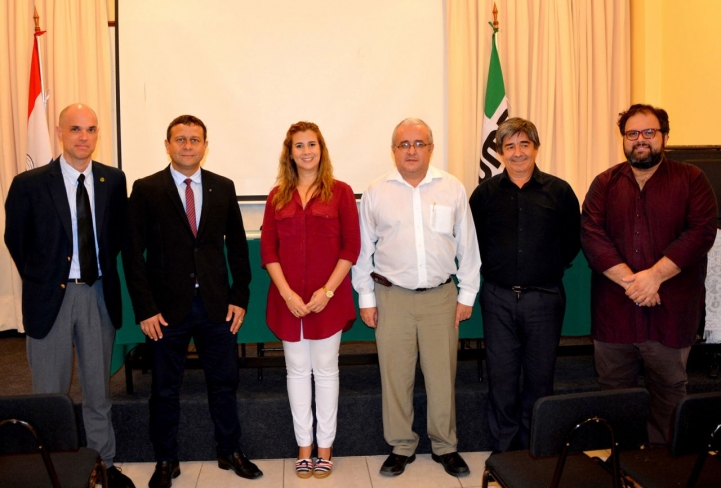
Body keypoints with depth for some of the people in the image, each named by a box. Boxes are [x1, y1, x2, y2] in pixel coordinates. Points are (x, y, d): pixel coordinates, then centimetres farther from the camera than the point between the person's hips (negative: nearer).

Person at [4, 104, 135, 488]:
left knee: (99, 388, 15)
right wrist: (39, 279, 1)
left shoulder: (113, 180, -1)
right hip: (50, 295, -2)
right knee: (50, 392, 10)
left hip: (99, 294, 3)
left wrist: (104, 268, 3)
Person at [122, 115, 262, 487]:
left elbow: (237, 245, 8)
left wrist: (240, 297, 1)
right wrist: (145, 309, -10)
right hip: (167, 307, -2)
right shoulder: (146, 190, -3)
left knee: (224, 383, 11)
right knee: (165, 389, 10)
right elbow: (133, 253, -5)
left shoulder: (223, 188, 4)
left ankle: (230, 452, 29)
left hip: (216, 304, 2)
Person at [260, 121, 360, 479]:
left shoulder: (340, 192, 0)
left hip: (328, 298, -2)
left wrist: (327, 290, -12)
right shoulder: (278, 196, 7)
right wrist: (286, 293, -9)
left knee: (326, 371, 6)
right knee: (297, 371, 9)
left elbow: (351, 247, -4)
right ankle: (304, 447, 22)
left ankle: (325, 448, 19)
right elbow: (268, 250, 2)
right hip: (288, 299, 2)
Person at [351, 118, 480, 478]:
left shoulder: (452, 189, 3)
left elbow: (467, 246, 6)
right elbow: (363, 249, 5)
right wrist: (366, 298, 3)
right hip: (391, 296, 0)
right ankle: (401, 446, 23)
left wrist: (467, 294, 5)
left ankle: (445, 446, 25)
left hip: (441, 296, 0)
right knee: (395, 375, 7)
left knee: (442, 374, 7)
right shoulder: (376, 193, 2)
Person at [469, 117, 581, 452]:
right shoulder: (486, 192, 4)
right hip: (498, 298, 1)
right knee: (501, 377, 5)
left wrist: (551, 267, 2)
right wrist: (492, 266, 4)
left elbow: (573, 239, 7)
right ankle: (504, 449, 19)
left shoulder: (559, 191, 1)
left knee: (540, 377, 8)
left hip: (544, 297, 0)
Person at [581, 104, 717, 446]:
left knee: (669, 392, 8)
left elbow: (702, 232, -9)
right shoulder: (605, 184, 7)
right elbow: (591, 235, -4)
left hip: (671, 311, -1)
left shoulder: (691, 180, 3)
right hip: (614, 312, 2)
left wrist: (654, 276, -17)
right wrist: (629, 281, -15)